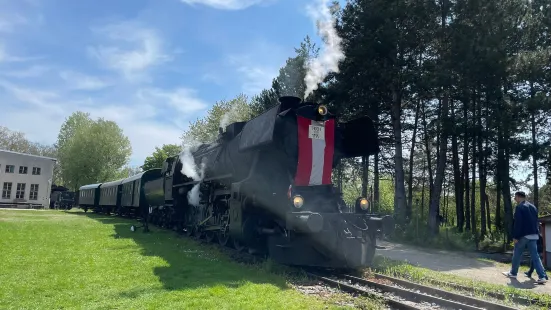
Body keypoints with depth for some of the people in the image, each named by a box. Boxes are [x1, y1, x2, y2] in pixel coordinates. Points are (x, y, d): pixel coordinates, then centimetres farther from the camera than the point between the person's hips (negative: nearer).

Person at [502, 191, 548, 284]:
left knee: (517, 254, 8)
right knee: (535, 256, 5)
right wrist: (537, 233, 21)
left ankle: (513, 273, 19)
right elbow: (536, 221, 18)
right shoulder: (533, 207, 14)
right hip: (533, 235, 7)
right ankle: (542, 276, -4)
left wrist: (515, 236, -14)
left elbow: (517, 223, -17)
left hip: (523, 235, -7)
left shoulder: (519, 207, -11)